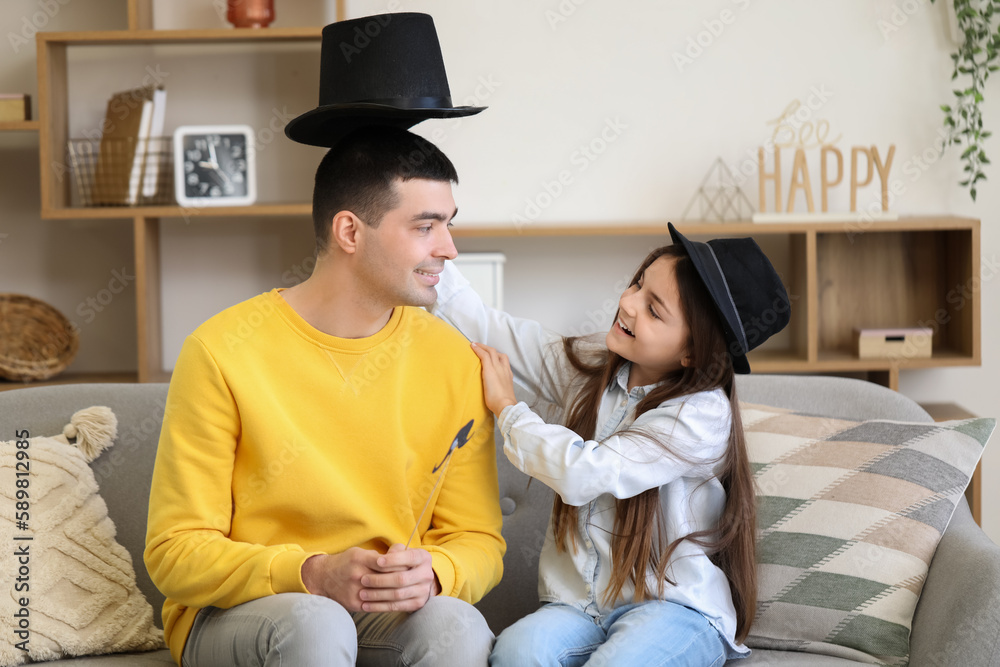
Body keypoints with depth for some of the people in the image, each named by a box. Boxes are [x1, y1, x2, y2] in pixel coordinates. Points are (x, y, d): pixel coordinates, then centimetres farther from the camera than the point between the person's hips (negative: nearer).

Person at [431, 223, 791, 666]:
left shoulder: (702, 414, -15)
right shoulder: (588, 367, 6)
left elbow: (583, 474, -22)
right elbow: (482, 327, 9)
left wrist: (507, 406, -9)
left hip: (674, 602, -4)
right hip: (578, 600, 4)